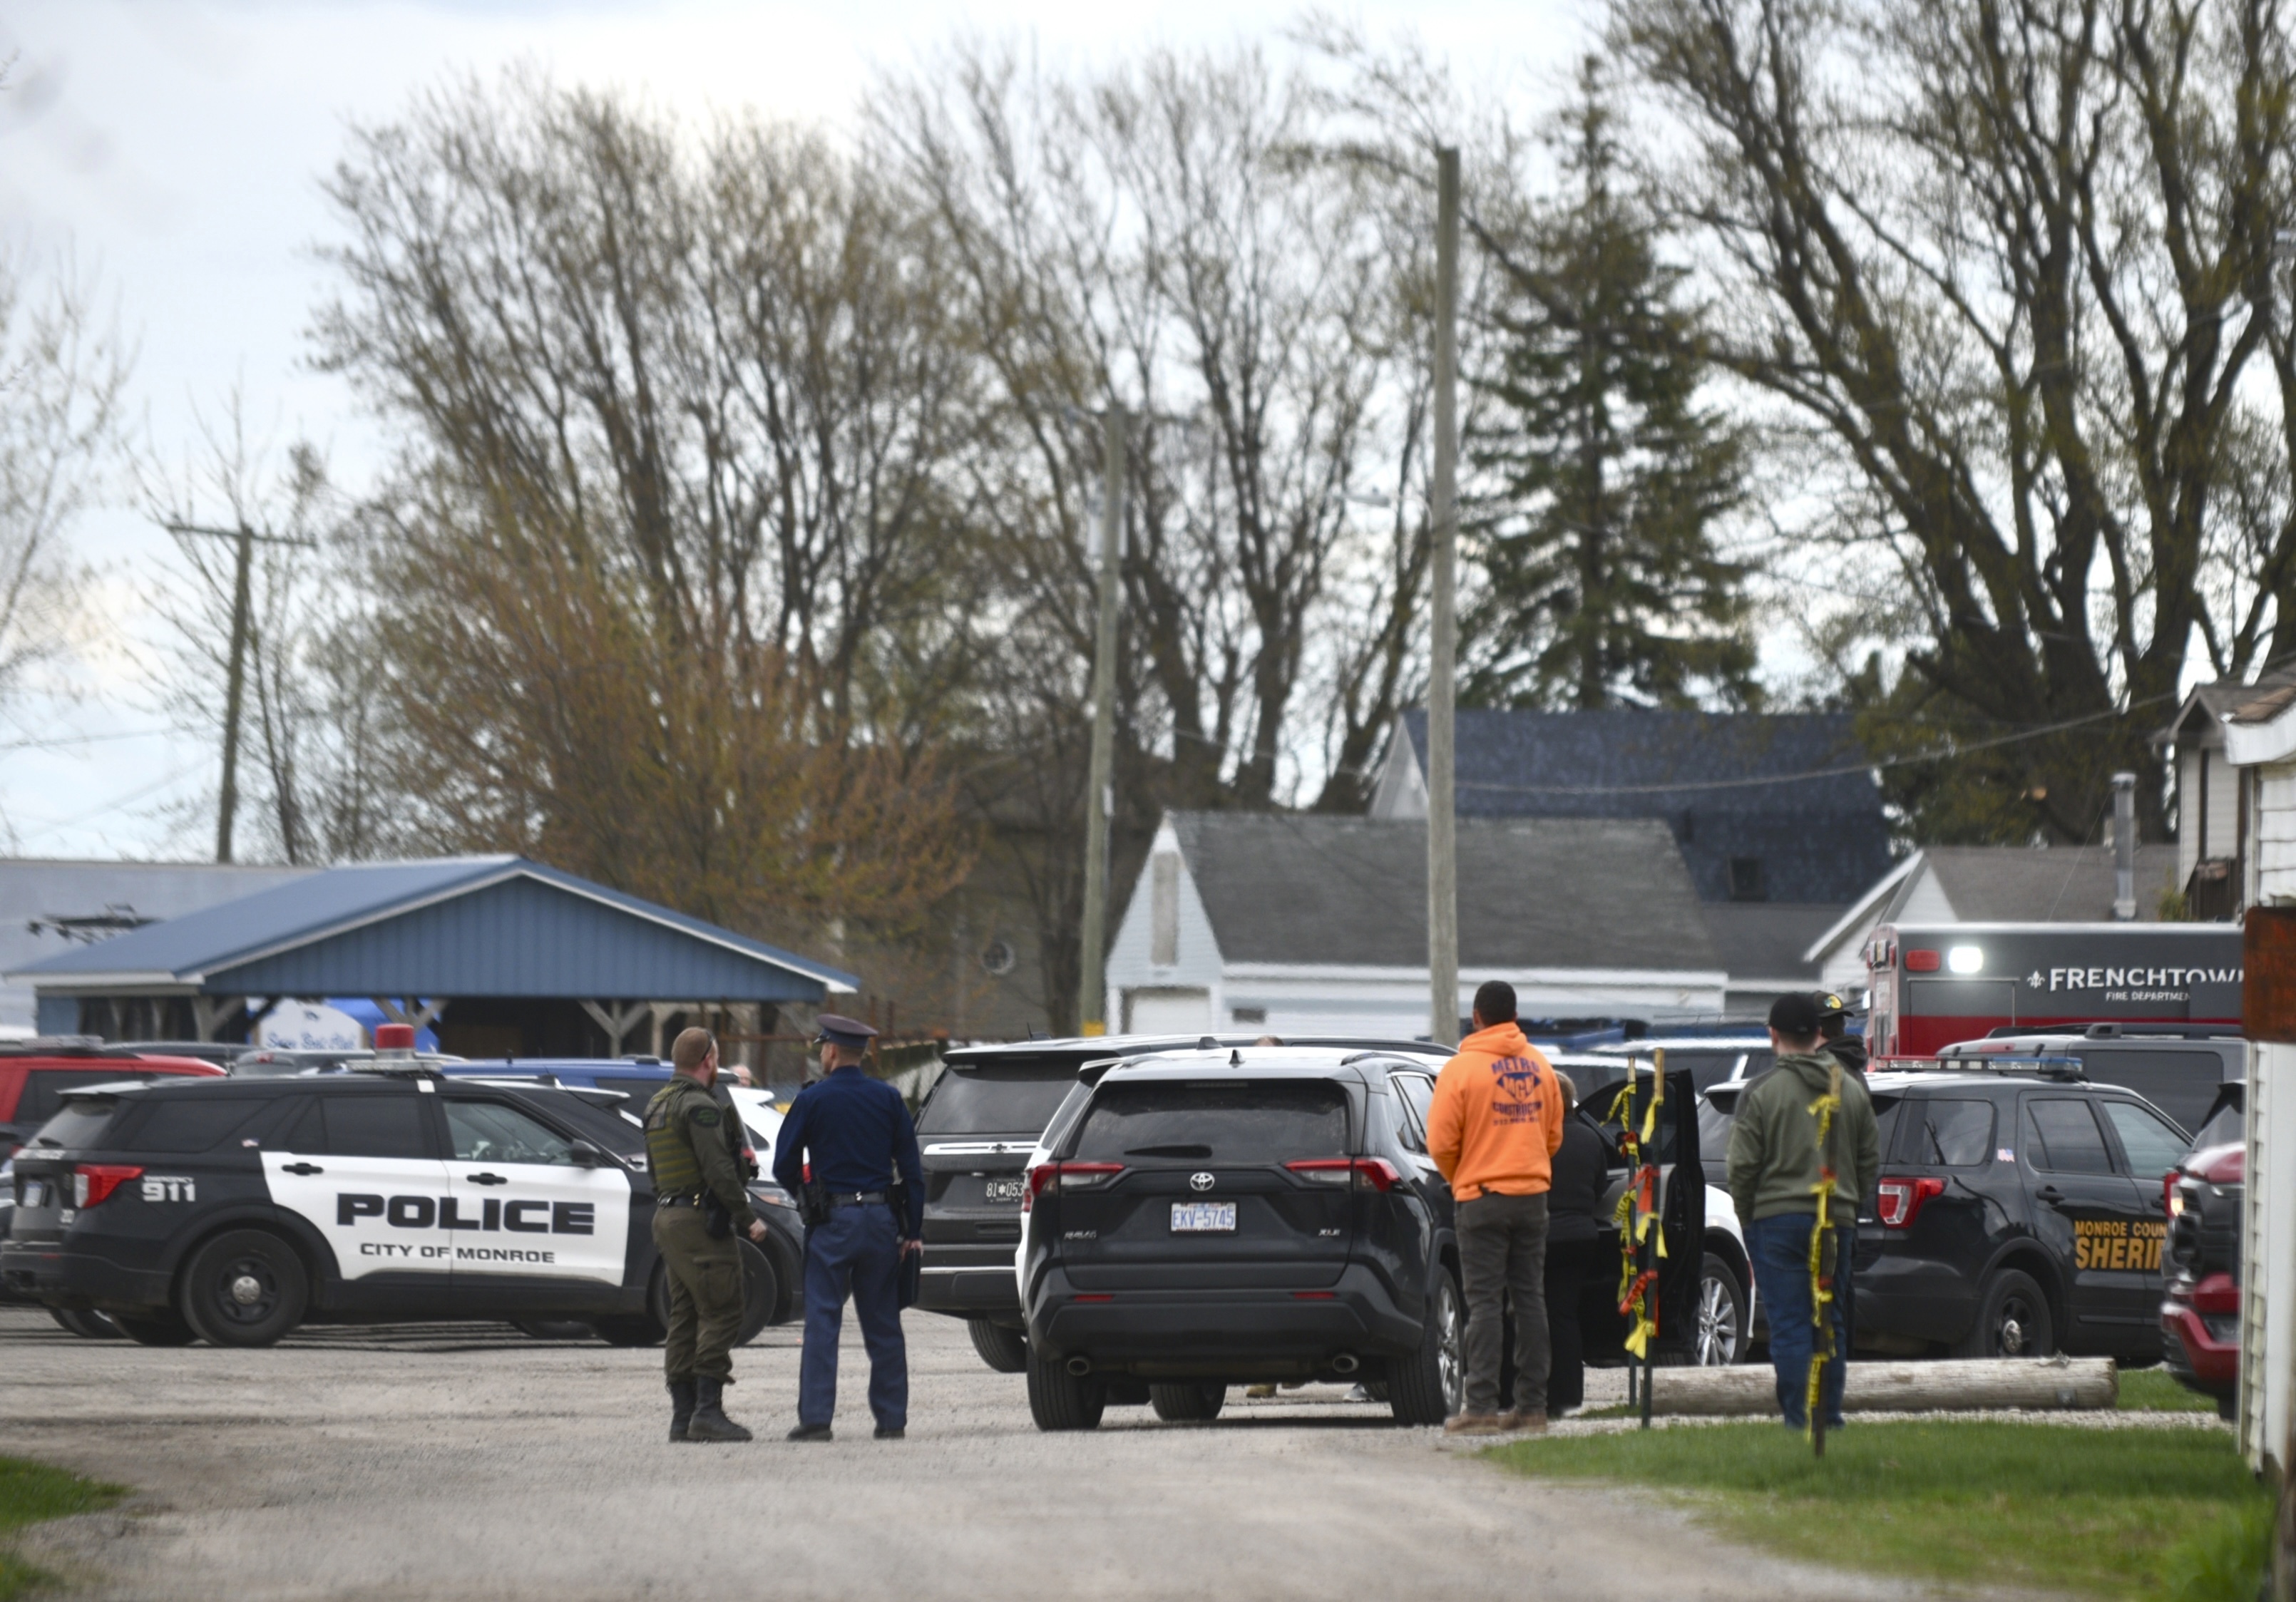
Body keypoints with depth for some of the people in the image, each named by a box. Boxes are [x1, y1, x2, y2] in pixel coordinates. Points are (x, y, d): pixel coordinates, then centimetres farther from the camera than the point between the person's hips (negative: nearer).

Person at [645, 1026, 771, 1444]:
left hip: (667, 1218, 10)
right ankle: (708, 1412, -15)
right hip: (699, 1220, -10)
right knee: (721, 1314, -9)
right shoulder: (698, 1105, -13)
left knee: (685, 1319, 10)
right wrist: (748, 1218, -15)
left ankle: (683, 1416, 8)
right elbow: (718, 1170, -19)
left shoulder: (656, 1107, 17)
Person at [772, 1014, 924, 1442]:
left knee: (822, 1322, -3)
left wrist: (803, 1196, 21)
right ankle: (892, 1418, 9)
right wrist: (913, 1229, 7)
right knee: (883, 1324, 9)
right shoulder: (888, 1098, 6)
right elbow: (912, 1168, 4)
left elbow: (784, 1165, 0)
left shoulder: (812, 1100, -4)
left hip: (832, 1220, -3)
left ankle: (816, 1417, -9)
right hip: (881, 1221, 3)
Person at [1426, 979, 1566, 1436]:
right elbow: (1554, 1134, 13)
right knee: (1530, 1299, 8)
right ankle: (1533, 1404, 8)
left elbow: (1441, 1144, -9)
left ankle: (1482, 1406, -8)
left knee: (1484, 1303, -4)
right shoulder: (1539, 1067, 6)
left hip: (1482, 1197, -5)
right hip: (1532, 1193, 5)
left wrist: (1460, 1180, 9)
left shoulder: (1461, 1069, -10)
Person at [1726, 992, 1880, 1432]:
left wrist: (1746, 1217, 6)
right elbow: (1871, 1161, 13)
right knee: (1831, 1323, 12)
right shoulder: (1852, 1090, 8)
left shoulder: (1762, 1092, -6)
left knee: (1789, 1325, -2)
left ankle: (1798, 1417, -6)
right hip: (1837, 1222, 4)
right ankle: (1830, 1415, 12)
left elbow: (1743, 1166, -7)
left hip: (1777, 1218, -4)